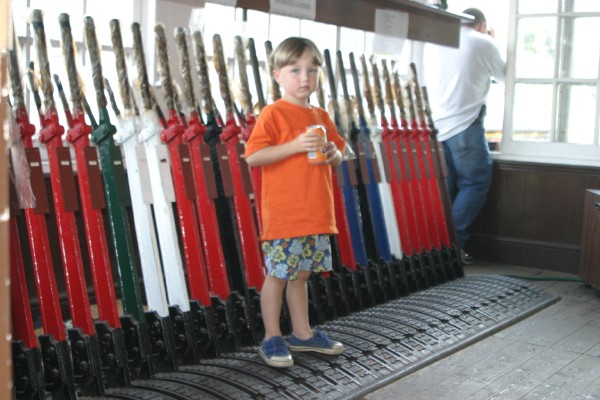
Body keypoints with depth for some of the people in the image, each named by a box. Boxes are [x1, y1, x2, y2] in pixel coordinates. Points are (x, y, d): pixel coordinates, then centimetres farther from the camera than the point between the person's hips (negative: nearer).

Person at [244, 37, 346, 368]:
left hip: (317, 215, 6)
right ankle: (272, 339, 14)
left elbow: (337, 156, 22)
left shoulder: (321, 117, 13)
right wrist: (295, 145, -22)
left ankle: (303, 333, 28)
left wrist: (334, 154, -2)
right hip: (283, 215, -6)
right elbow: (252, 156, -16)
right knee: (277, 275, 1)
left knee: (301, 274, 16)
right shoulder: (273, 114, -8)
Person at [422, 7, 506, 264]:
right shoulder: (483, 43, 0)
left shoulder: (433, 43, 13)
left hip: (434, 127, 6)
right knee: (475, 183, 3)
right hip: (464, 126, -6)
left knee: (444, 188, 11)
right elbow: (503, 76, 14)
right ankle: (453, 243, -4)